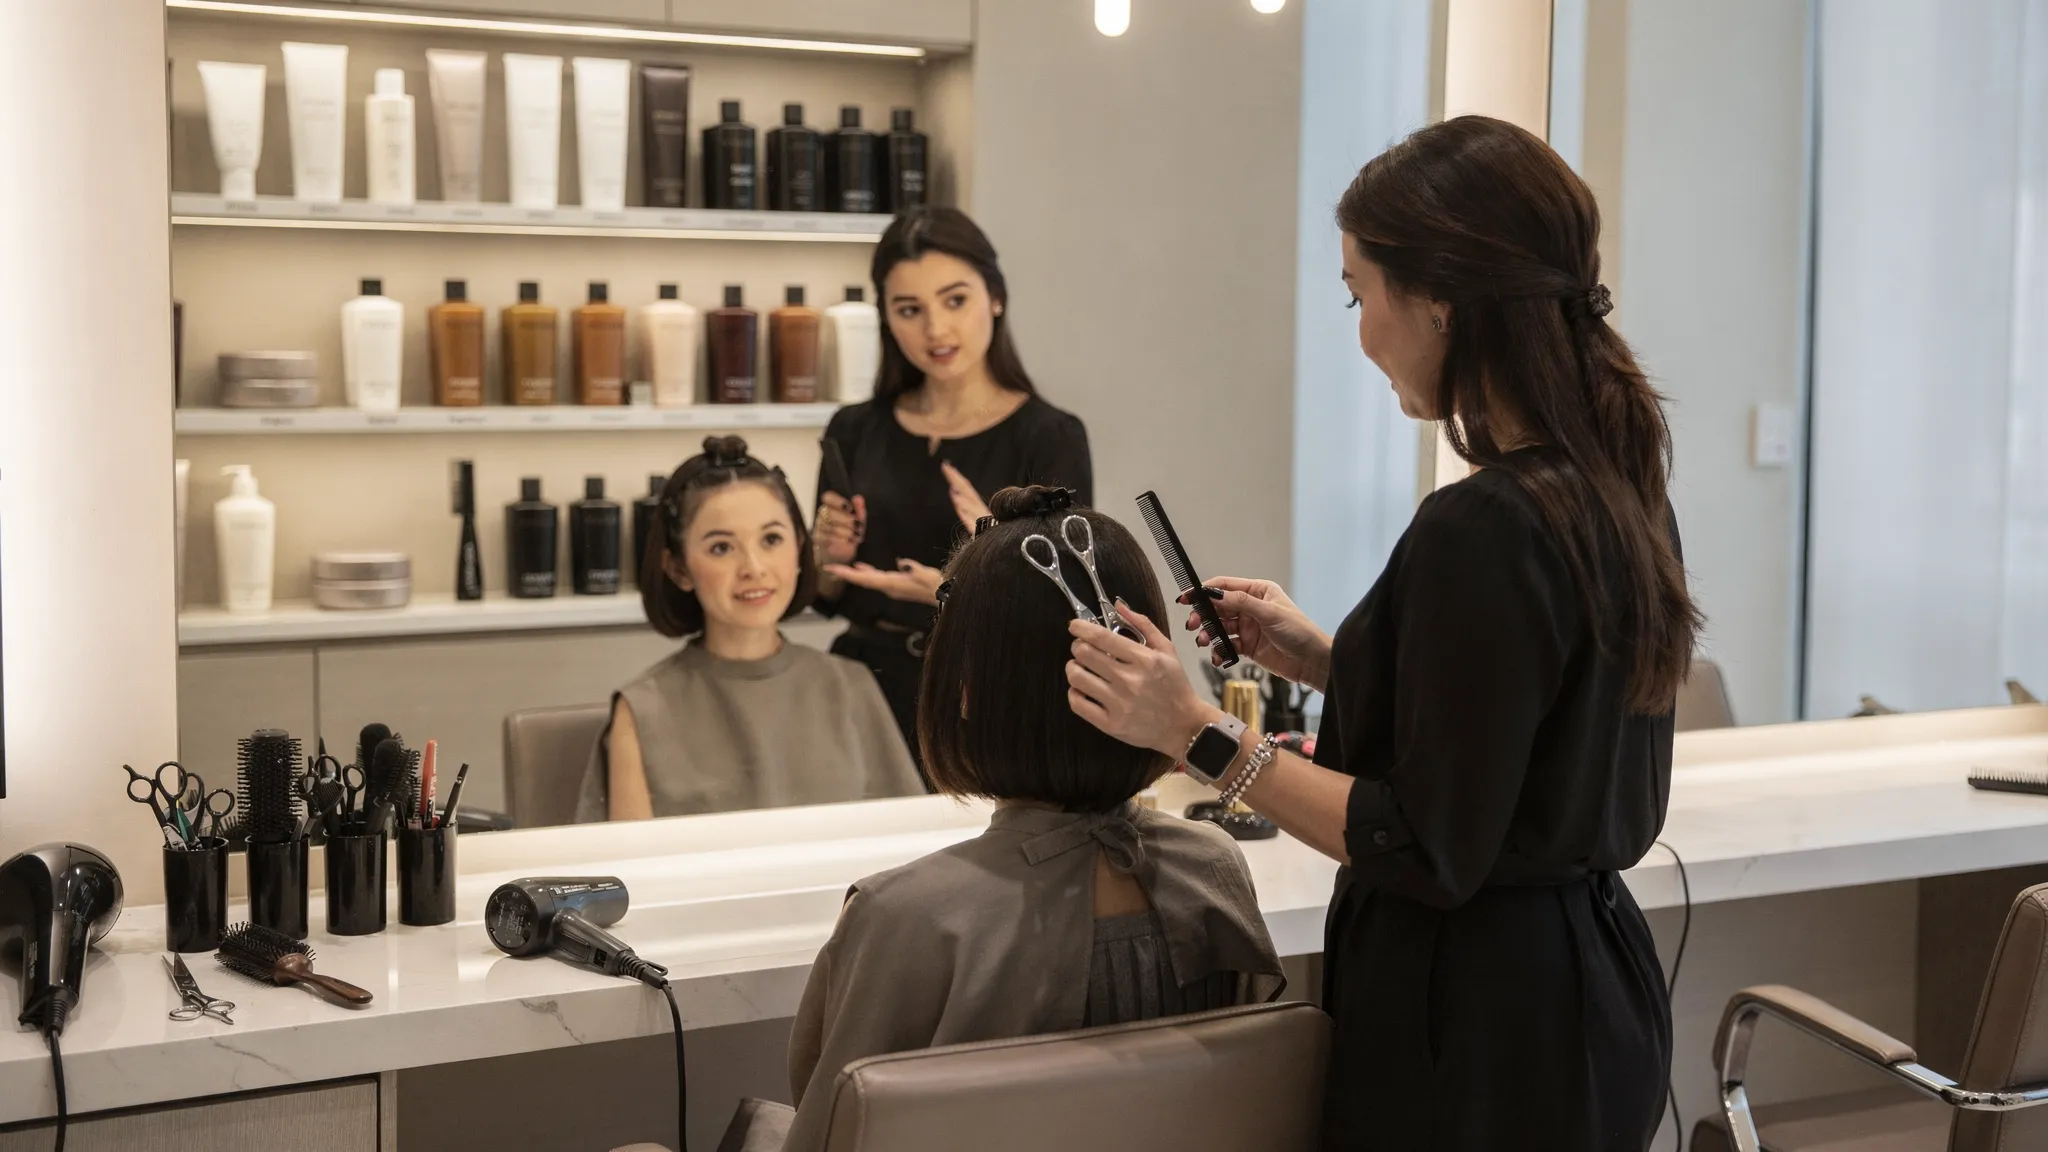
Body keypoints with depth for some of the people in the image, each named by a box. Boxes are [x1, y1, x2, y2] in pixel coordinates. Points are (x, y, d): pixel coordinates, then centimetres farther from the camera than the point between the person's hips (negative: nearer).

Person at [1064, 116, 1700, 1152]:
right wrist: (1325, 659, 13)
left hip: (1482, 1044, -9)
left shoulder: (1478, 531, -24)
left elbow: (1430, 851, -22)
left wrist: (1200, 735, -18)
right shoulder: (1618, 486, 4)